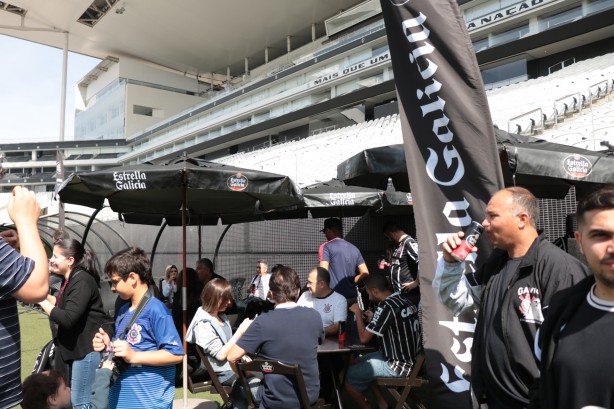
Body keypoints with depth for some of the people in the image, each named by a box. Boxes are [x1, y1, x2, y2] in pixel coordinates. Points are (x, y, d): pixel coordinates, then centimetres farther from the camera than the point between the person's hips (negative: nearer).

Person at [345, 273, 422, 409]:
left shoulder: (386, 306, -22)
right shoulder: (404, 298, 3)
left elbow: (364, 338, -17)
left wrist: (358, 313, -4)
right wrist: (374, 319, 10)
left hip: (398, 365, -9)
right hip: (412, 358, 9)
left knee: (347, 377, -1)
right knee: (361, 361, 25)